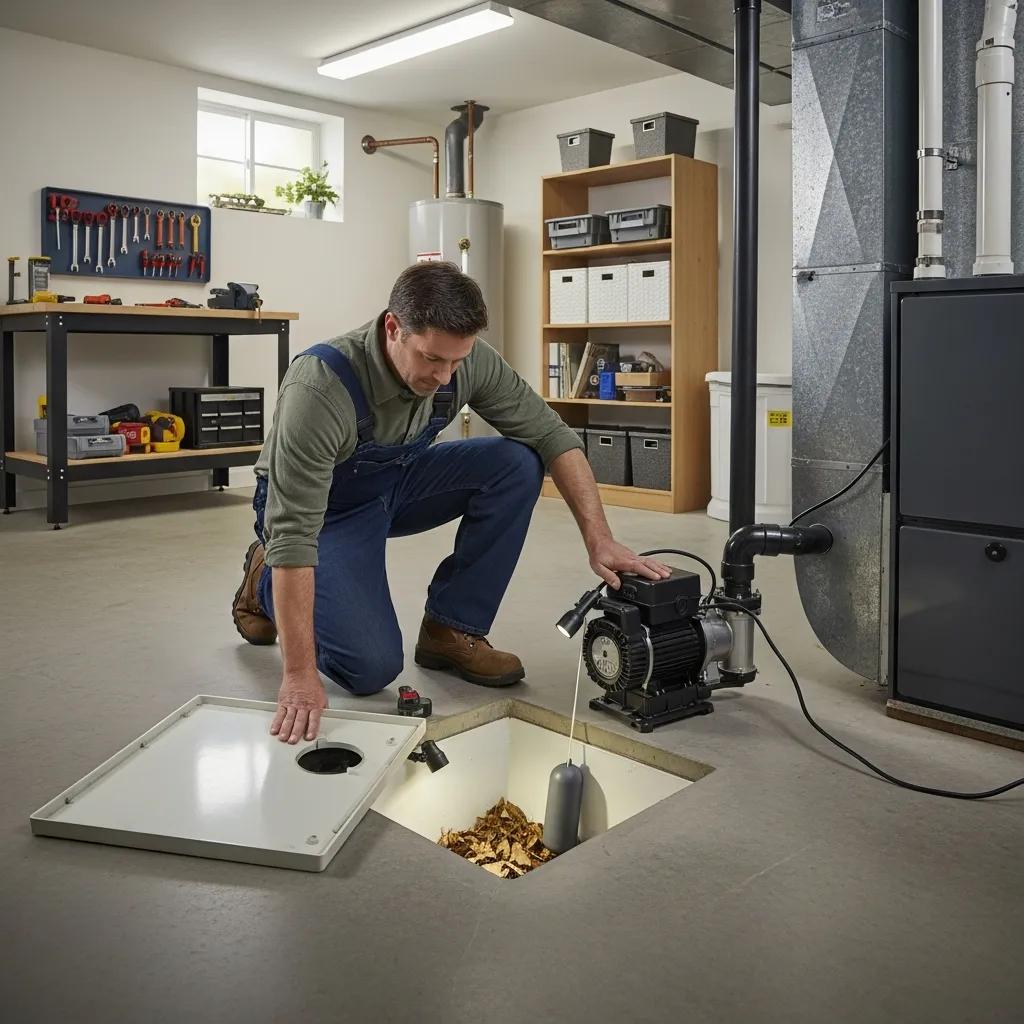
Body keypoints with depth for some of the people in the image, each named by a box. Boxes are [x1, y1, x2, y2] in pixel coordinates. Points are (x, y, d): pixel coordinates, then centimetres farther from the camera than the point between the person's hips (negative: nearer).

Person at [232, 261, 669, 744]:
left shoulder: (467, 358, -22)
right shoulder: (320, 387, -37)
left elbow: (552, 436, -13)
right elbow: (294, 531, -39)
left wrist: (600, 540, -23)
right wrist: (300, 676, -41)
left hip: (397, 480, 5)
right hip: (324, 507, -5)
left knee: (518, 464, -18)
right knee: (372, 667, -19)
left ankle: (451, 630, -5)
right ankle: (266, 581, 11)